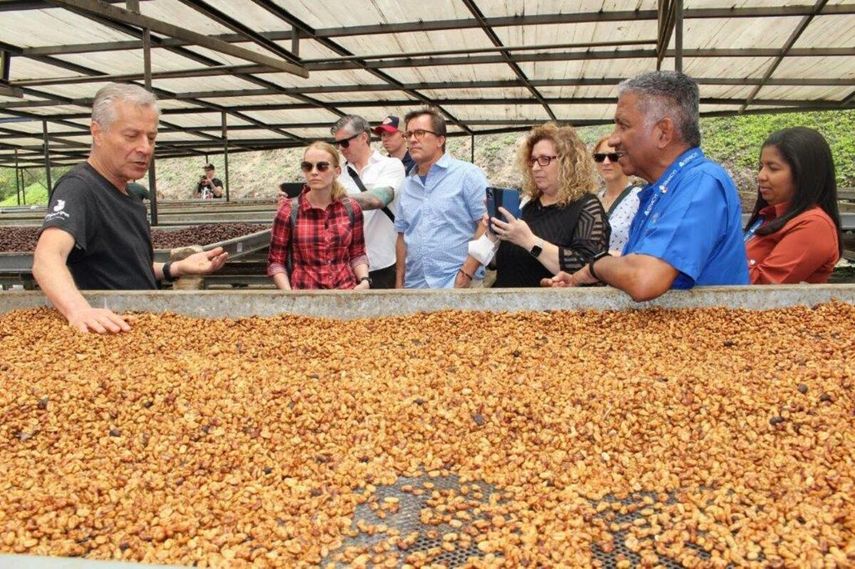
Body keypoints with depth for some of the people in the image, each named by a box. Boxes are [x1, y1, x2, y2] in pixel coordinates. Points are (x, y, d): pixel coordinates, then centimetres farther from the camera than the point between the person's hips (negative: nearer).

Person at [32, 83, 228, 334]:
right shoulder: (79, 188, -14)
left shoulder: (126, 194, 11)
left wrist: (176, 268, 4)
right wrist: (79, 310, -47)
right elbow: (47, 256, -30)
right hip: (102, 336, -7)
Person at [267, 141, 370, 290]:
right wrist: (288, 293, -17)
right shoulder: (289, 210, -6)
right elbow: (276, 261, -3)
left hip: (347, 291, 2)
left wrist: (364, 280, -9)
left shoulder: (351, 208, 0)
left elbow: (357, 254, 8)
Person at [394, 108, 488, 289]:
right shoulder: (407, 185, 12)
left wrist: (466, 274, -16)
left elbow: (488, 224, -11)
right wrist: (399, 282, 8)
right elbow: (402, 235, 16)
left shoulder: (467, 174, -5)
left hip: (457, 284, -5)